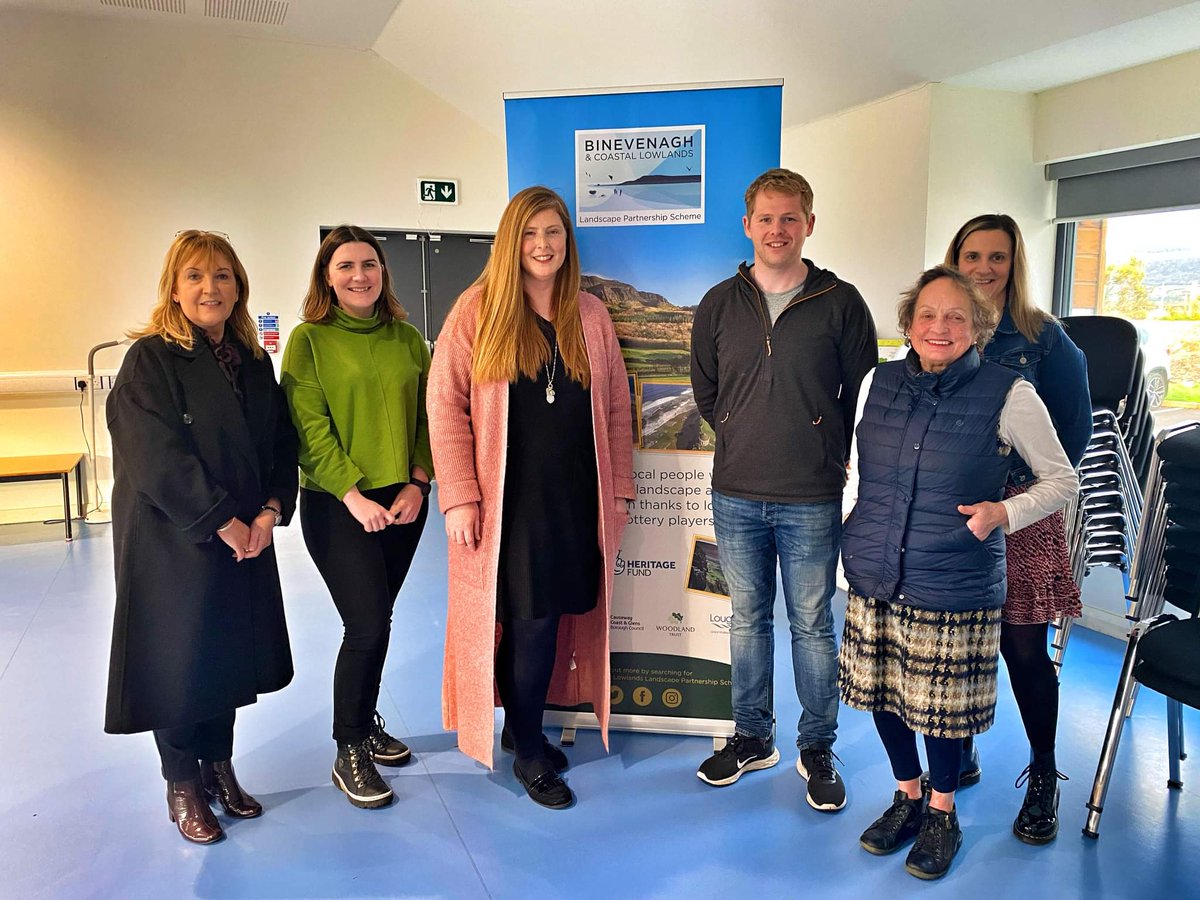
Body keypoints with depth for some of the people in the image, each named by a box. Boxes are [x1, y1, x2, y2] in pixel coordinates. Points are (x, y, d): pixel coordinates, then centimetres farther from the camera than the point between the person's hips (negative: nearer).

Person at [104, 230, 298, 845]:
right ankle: (182, 786, 25)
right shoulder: (150, 361, -10)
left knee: (230, 652, 14)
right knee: (177, 657, 6)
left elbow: (281, 445, 7)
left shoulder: (254, 363, 7)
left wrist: (269, 512, -8)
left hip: (245, 538, 6)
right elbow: (158, 459, -18)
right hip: (171, 542, -5)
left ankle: (219, 768, 32)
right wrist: (223, 522, -18)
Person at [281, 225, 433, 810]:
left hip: (402, 502, 4)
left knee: (374, 619, 13)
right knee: (368, 625, -7)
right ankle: (348, 752, 11)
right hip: (336, 505, -4)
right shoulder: (309, 339, -5)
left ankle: (366, 723, 34)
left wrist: (417, 484, -5)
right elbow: (309, 429, -10)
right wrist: (354, 495, -16)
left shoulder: (407, 339, 8)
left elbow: (427, 417, 7)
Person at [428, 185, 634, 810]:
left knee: (557, 617, 8)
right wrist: (458, 495, -11)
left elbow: (615, 407, 11)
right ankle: (529, 753, 19)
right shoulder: (478, 309, -2)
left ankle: (523, 724, 32)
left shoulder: (591, 316, 9)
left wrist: (619, 488, 8)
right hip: (509, 499, -4)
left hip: (576, 496, 4)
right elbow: (446, 401, -6)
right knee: (530, 619, -1)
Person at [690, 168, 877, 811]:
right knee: (748, 618, 14)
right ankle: (752, 738, 30)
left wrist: (829, 454, 2)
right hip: (736, 494, 3)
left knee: (812, 626, 7)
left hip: (812, 500, -2)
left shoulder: (840, 303, -2)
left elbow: (864, 393, 3)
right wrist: (743, 441, 10)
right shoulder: (720, 304, 5)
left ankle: (816, 749, 25)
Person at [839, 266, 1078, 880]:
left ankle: (942, 812, 34)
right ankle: (908, 795, 39)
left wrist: (1003, 513, -14)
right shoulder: (882, 381, 4)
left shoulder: (1007, 395, -8)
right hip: (875, 578, 4)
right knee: (882, 691, 14)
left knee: (942, 705, 8)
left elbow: (1062, 479, 1)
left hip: (954, 590, -4)